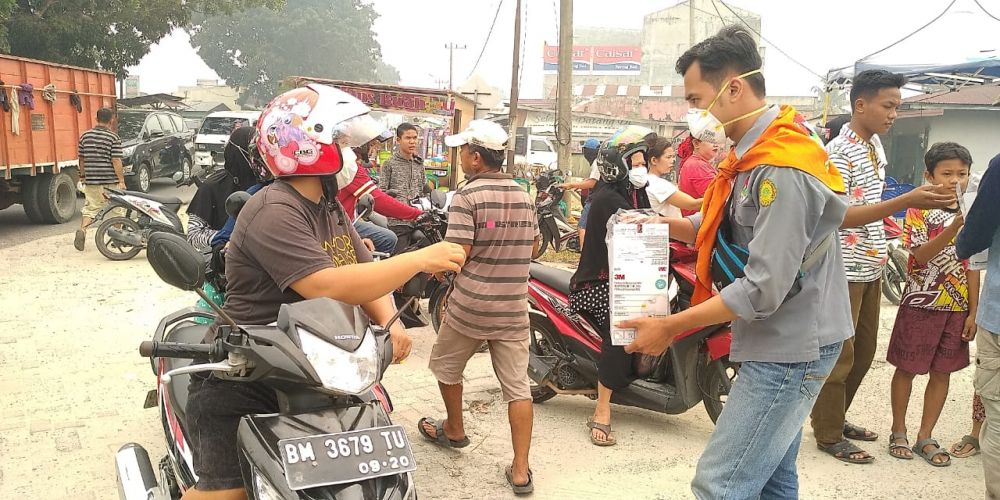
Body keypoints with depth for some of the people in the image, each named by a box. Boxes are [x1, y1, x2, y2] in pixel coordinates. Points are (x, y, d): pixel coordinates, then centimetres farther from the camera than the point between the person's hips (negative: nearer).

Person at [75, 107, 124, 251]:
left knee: (91, 208, 6)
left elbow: (81, 159, 12)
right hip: (111, 180, -3)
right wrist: (122, 181, -11)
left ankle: (82, 229, -17)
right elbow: (116, 161, -14)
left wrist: (83, 176, 24)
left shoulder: (85, 136, 6)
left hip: (91, 180, 3)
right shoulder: (113, 137, -9)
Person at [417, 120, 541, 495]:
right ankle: (520, 471, 7)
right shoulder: (524, 196, 7)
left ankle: (454, 430, 40)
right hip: (514, 307, 5)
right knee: (517, 385, 5)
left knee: (446, 366, 21)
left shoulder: (467, 196, -13)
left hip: (470, 305, -4)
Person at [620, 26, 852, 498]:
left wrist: (669, 326, -20)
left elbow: (763, 289, -27)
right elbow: (727, 226, 16)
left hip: (789, 351, -10)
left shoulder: (782, 170, -23)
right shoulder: (755, 152, 9)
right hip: (777, 344, 10)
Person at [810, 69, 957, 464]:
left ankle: (837, 417, 30)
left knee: (864, 351, 16)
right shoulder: (839, 152, -16)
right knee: (838, 356, 1)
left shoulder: (875, 146, 11)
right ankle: (828, 434, 13)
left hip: (869, 268, 9)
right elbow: (838, 216, -23)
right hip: (842, 271, -8)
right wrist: (905, 202, -27)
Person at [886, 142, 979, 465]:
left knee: (942, 373, 10)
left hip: (957, 308, 4)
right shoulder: (919, 211, -7)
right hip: (921, 305, -4)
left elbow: (972, 267, 7)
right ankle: (898, 432, 22)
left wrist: (973, 312, 2)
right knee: (907, 368, 6)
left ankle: (925, 438, 22)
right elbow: (920, 256, -20)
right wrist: (955, 227, -33)